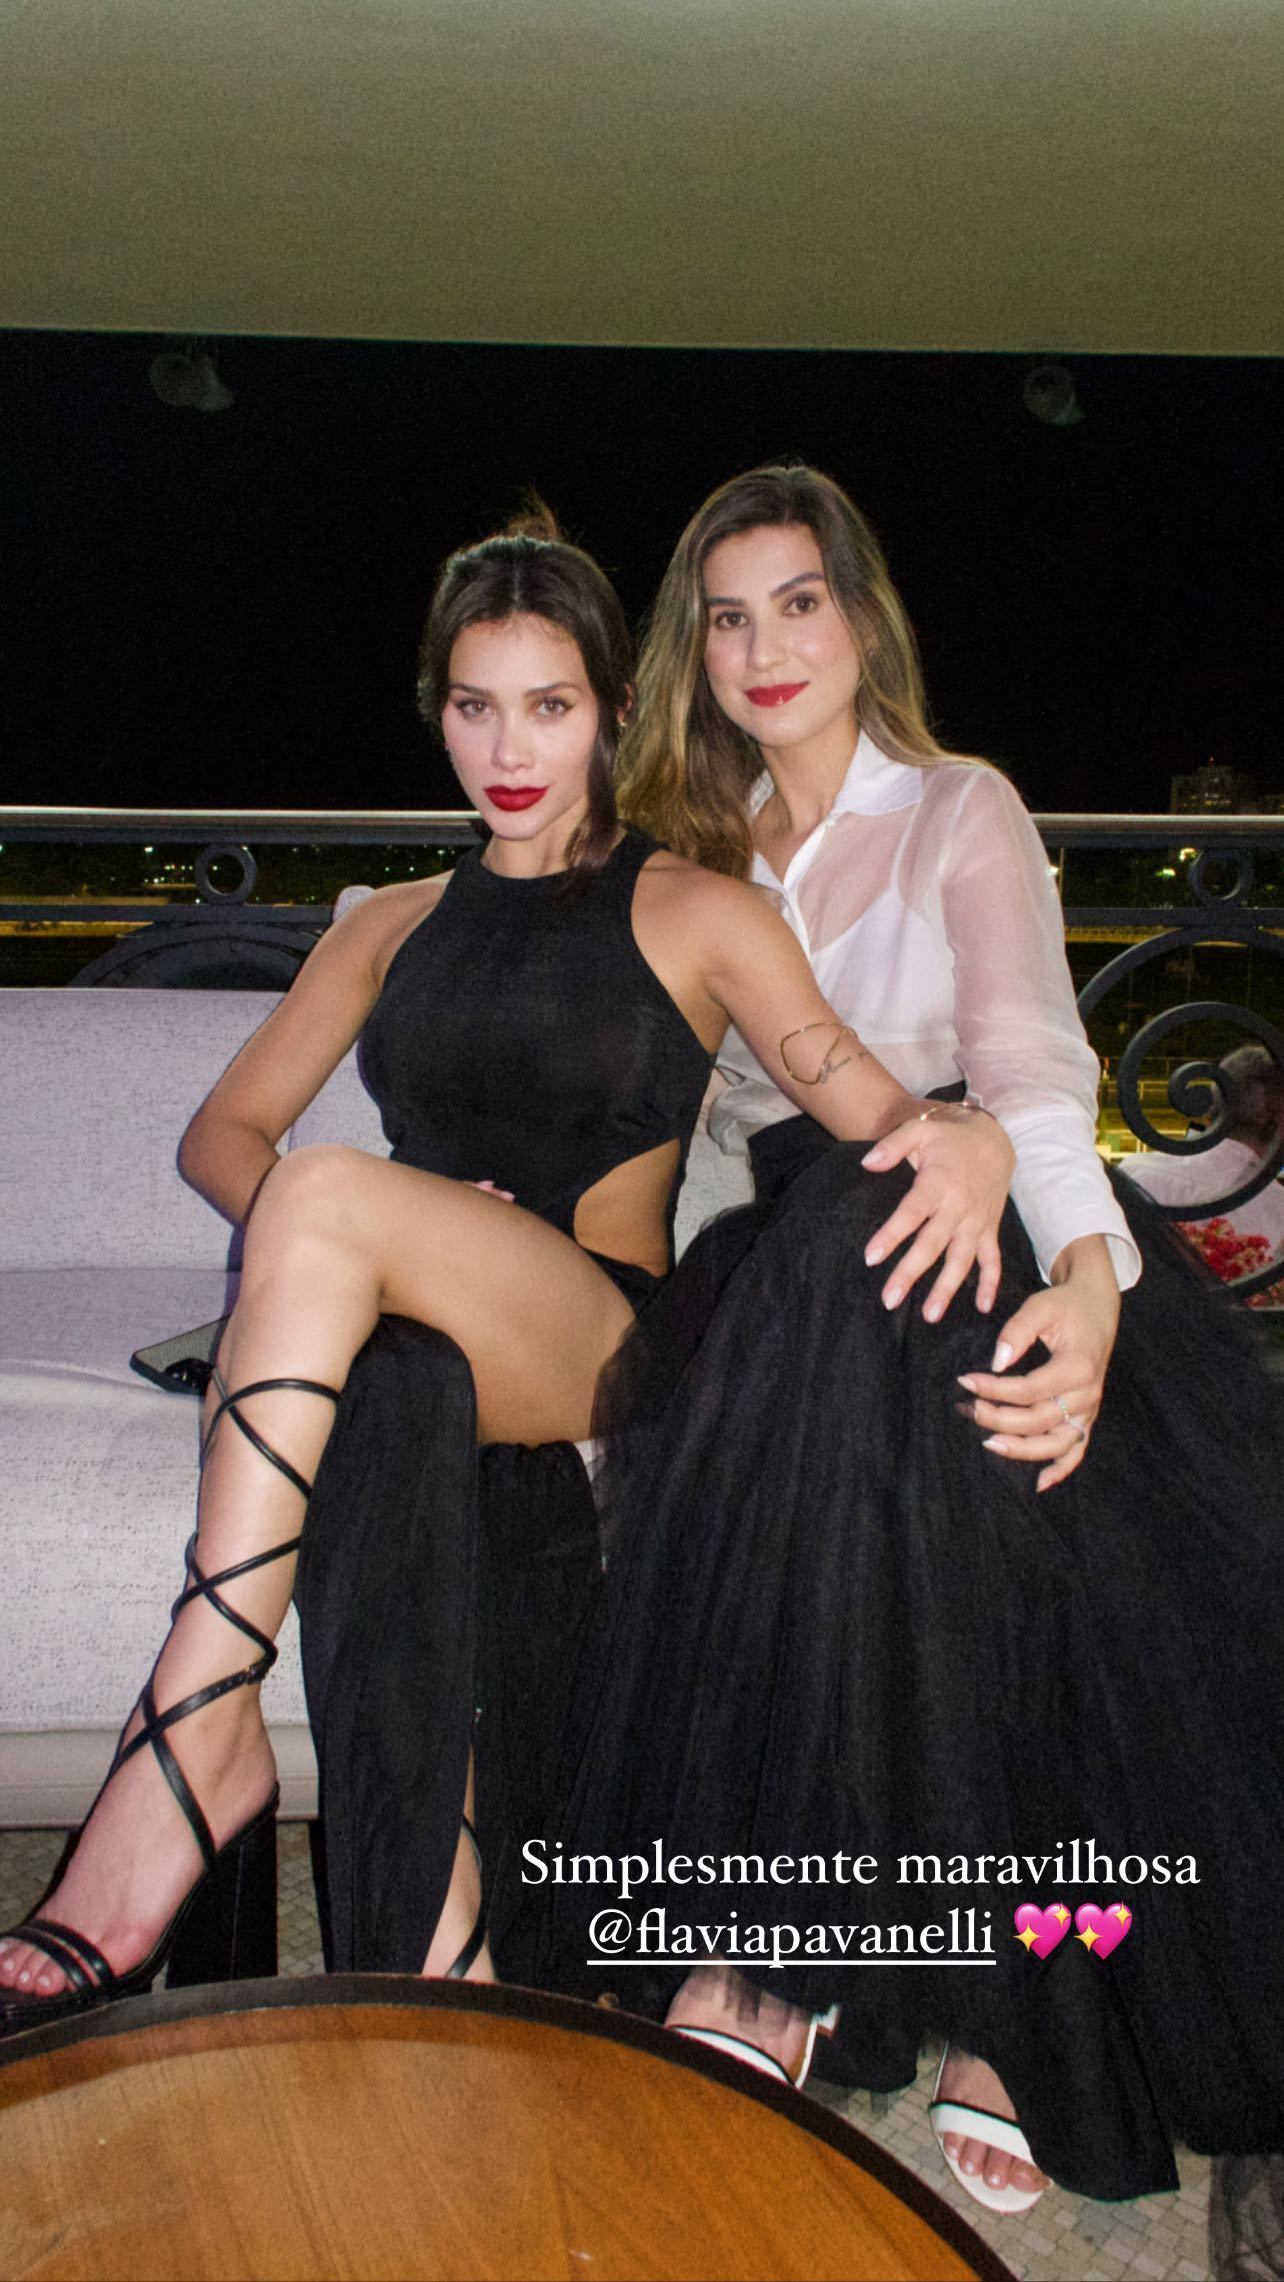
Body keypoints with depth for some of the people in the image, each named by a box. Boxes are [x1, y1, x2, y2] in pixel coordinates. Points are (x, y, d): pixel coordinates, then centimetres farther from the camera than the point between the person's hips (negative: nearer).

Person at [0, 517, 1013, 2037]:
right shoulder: (390, 929, 22)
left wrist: (969, 1141, -27)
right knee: (371, 1426, -35)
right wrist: (332, 1236, -7)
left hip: (607, 1341, -3)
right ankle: (440, 1960, -33)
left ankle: (190, 1742, -31)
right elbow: (221, 1133, 17)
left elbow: (873, 1105, -1)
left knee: (328, 1196, -33)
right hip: (418, 1336, 3)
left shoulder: (691, 914, 10)